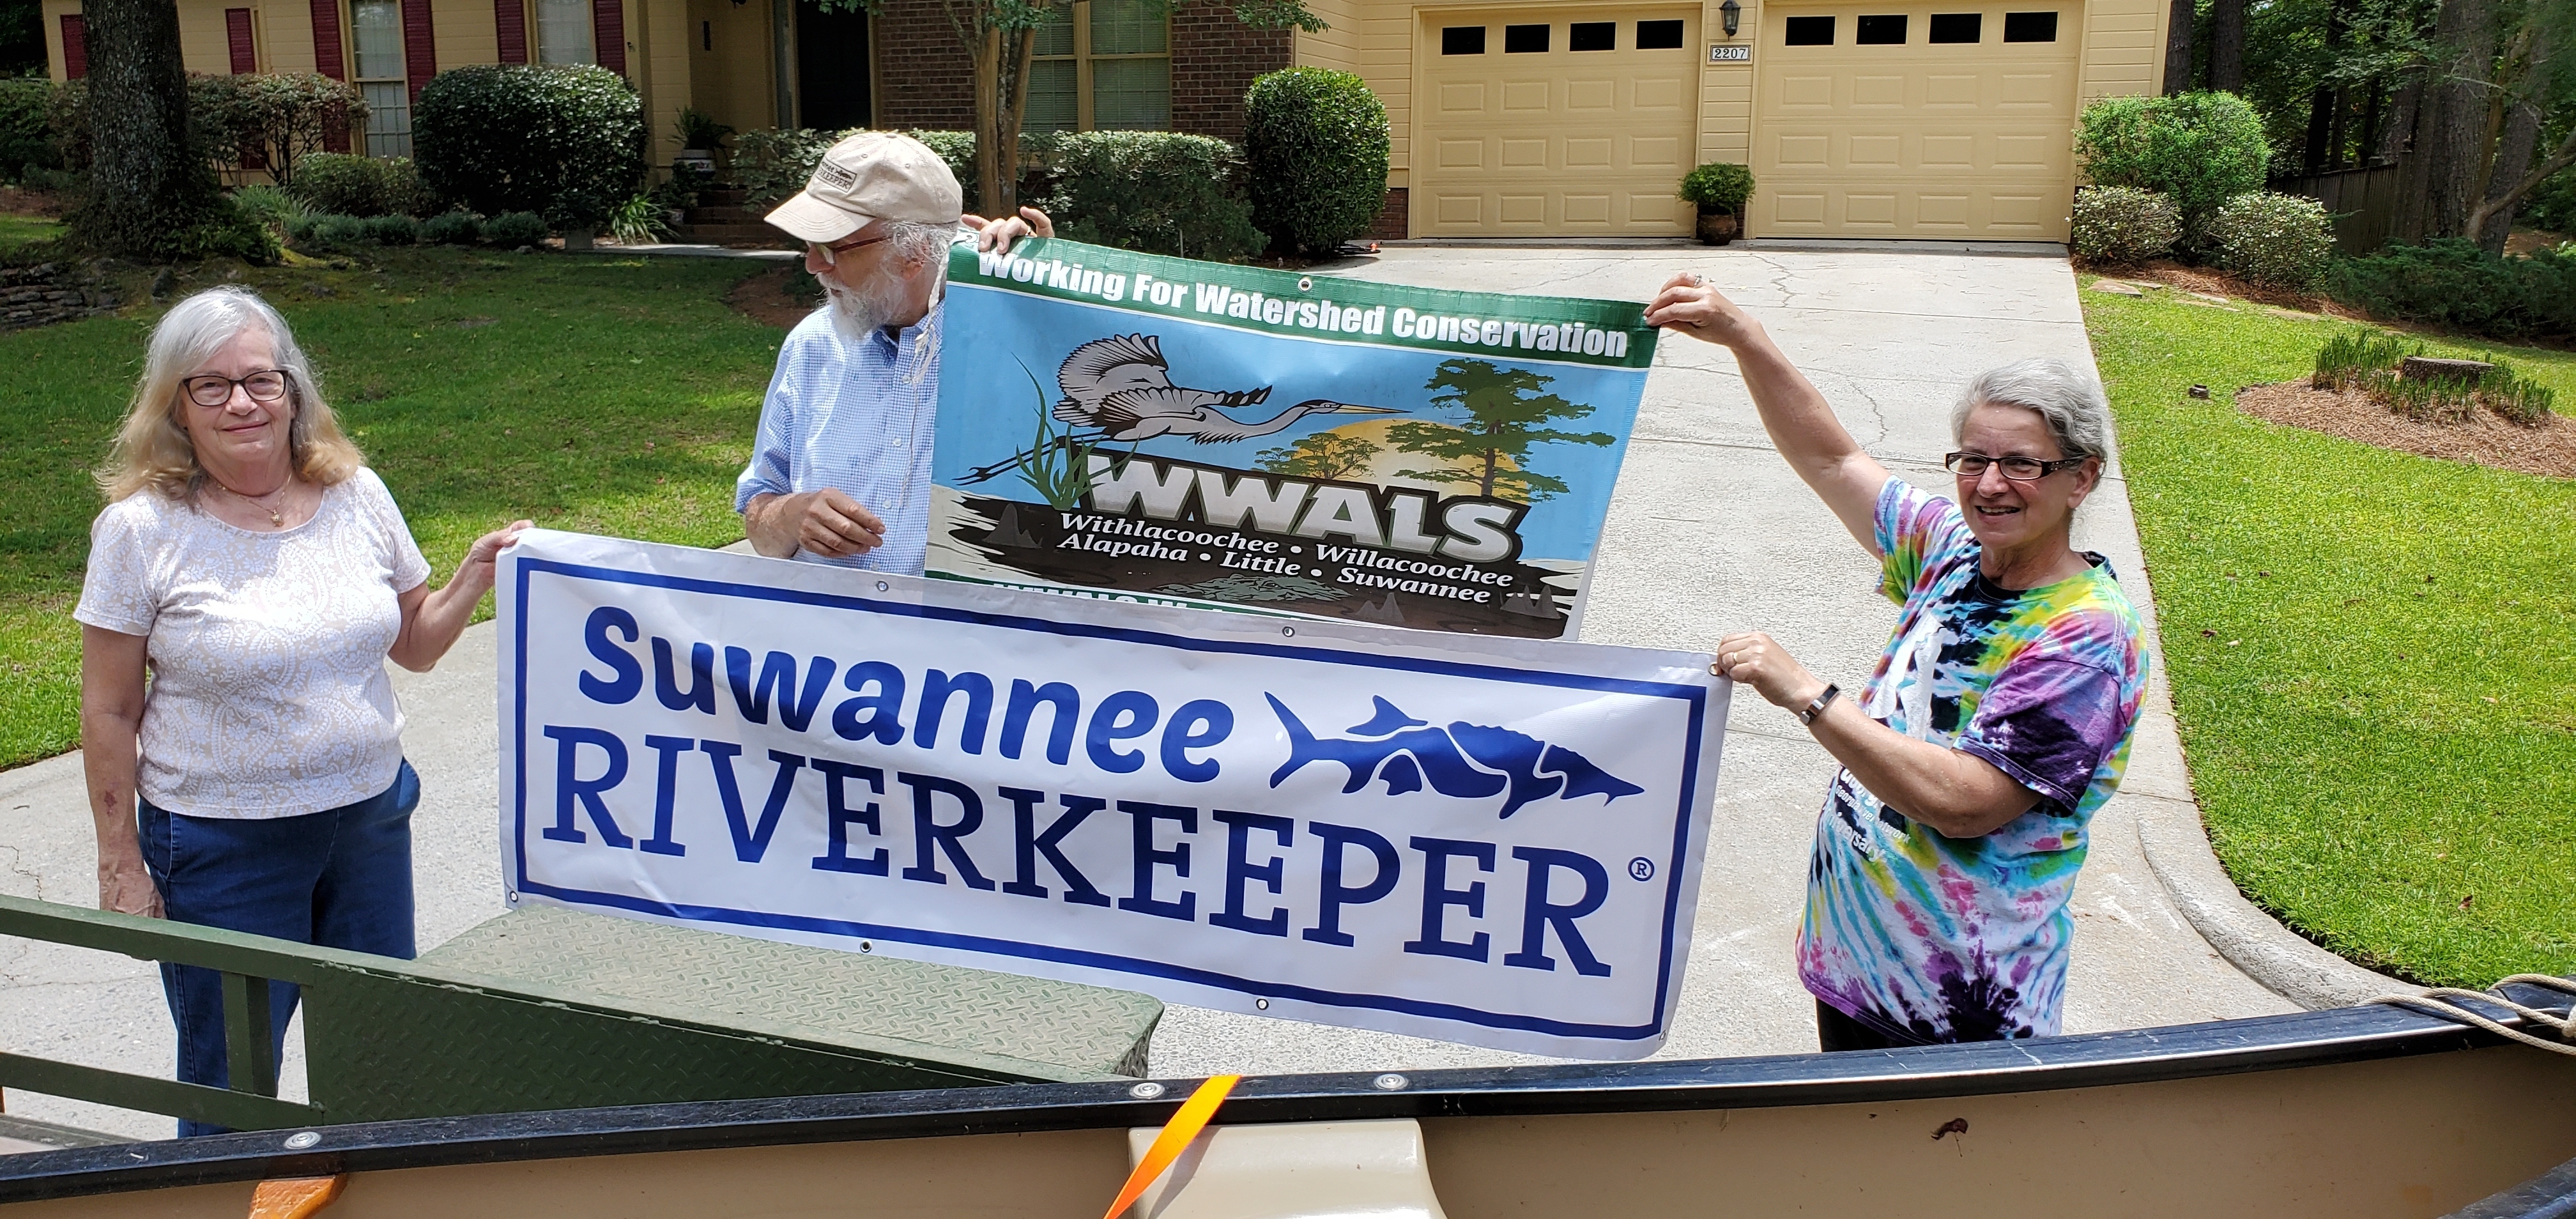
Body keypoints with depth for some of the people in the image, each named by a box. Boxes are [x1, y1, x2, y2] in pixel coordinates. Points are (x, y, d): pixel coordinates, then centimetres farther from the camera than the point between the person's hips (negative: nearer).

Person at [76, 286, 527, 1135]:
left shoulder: (356, 494, 0)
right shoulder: (141, 529, -10)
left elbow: (414, 644, 10)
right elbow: (110, 715, -5)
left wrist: (477, 574, -8)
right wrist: (120, 864, -5)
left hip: (370, 816, 4)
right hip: (220, 843, -3)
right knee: (231, 1087, 11)